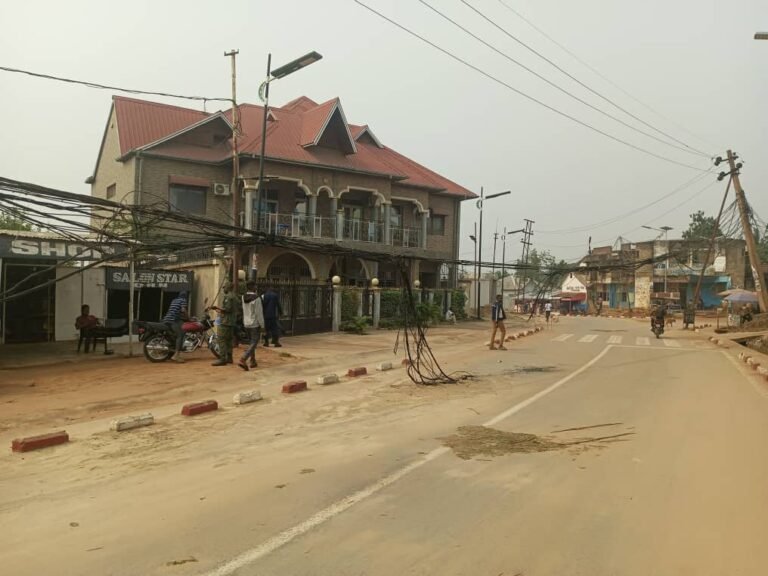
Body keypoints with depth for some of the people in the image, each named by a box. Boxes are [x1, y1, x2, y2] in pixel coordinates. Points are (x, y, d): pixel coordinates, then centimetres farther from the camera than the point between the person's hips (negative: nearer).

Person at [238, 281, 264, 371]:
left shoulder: (244, 297, 1)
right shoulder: (256, 299, -18)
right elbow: (259, 314, -17)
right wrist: (262, 326, -9)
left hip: (246, 324, 7)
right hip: (255, 324, -7)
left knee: (252, 342, 20)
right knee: (254, 343, -4)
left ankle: (252, 361, 23)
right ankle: (243, 360, -18)